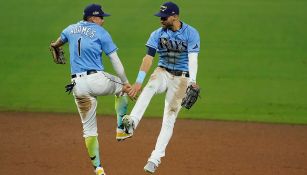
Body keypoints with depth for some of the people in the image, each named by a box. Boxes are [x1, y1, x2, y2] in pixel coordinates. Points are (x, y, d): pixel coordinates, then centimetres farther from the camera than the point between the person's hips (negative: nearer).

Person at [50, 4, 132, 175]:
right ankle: (121, 129, 22)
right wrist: (125, 83, -1)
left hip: (78, 85, 4)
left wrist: (55, 45, 62)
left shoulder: (71, 29, 14)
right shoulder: (101, 33, -2)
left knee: (89, 128, 10)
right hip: (97, 80, -4)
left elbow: (60, 40, 38)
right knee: (121, 86, 30)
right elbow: (115, 60, -6)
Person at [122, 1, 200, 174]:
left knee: (169, 118, -6)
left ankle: (155, 158, -4)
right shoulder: (157, 34, 0)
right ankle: (132, 121, -51)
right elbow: (149, 58, -5)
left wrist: (192, 81, -32)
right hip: (162, 72, 2)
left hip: (181, 77, -2)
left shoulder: (191, 33, -8)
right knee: (151, 86, -34)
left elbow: (193, 58, -17)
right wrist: (139, 81, -15)